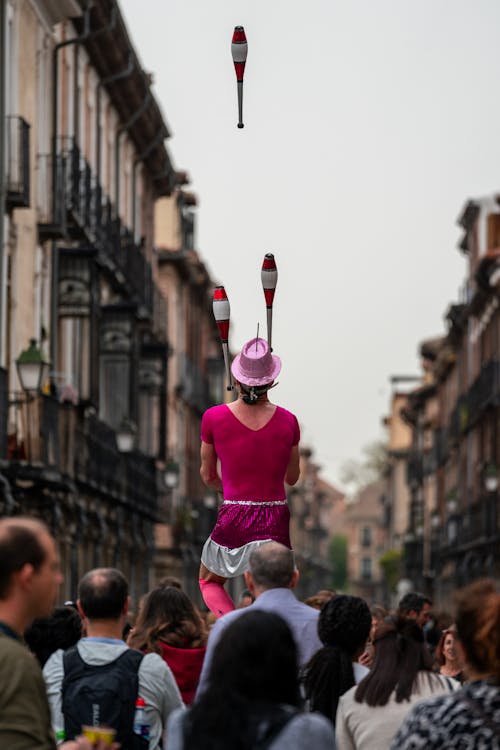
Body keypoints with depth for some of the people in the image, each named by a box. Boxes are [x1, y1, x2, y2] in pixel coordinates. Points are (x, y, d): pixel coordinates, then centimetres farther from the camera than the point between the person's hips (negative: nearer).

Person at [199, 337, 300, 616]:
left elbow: (207, 476, 8)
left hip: (234, 519, -1)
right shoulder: (288, 421, -3)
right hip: (276, 519, 1)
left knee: (209, 582, 24)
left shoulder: (214, 417, -6)